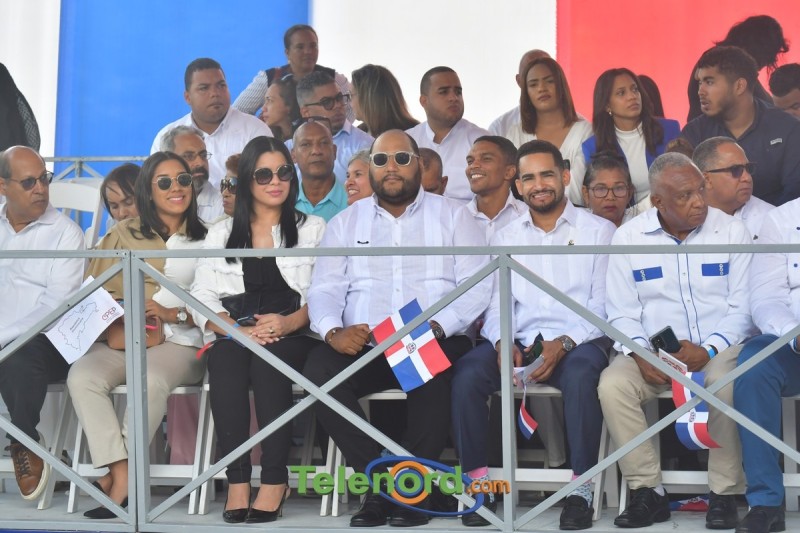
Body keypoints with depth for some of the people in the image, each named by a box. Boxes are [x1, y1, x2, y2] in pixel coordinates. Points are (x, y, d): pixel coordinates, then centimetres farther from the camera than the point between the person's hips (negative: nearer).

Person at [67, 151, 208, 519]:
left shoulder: (205, 240, 14)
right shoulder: (123, 234, 19)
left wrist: (176, 313, -12)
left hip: (178, 341, -2)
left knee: (151, 381, -37)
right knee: (81, 376, -31)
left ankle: (118, 482, -30)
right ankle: (121, 473, -35)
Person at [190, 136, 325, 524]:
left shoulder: (313, 229, 15)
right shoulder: (221, 234, 19)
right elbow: (202, 299, 6)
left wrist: (291, 321, -17)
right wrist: (239, 329, -13)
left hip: (294, 340, -1)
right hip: (235, 338, 1)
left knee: (267, 358, -35)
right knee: (225, 360, -33)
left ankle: (274, 481, -32)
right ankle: (237, 479, -33)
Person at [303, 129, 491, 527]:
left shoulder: (452, 217, 11)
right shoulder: (345, 222, 18)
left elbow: (477, 285, 0)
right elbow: (324, 287, 9)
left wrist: (438, 326, -19)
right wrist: (333, 330, -14)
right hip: (362, 346, 3)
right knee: (318, 370, -28)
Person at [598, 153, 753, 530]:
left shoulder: (731, 231, 3)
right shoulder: (628, 237, 5)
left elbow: (743, 307, 0)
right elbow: (622, 312, 4)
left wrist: (708, 349, -16)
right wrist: (639, 355, -15)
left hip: (720, 347, -1)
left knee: (727, 384, -35)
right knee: (613, 385, -27)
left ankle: (725, 494, -18)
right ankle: (648, 492, -16)